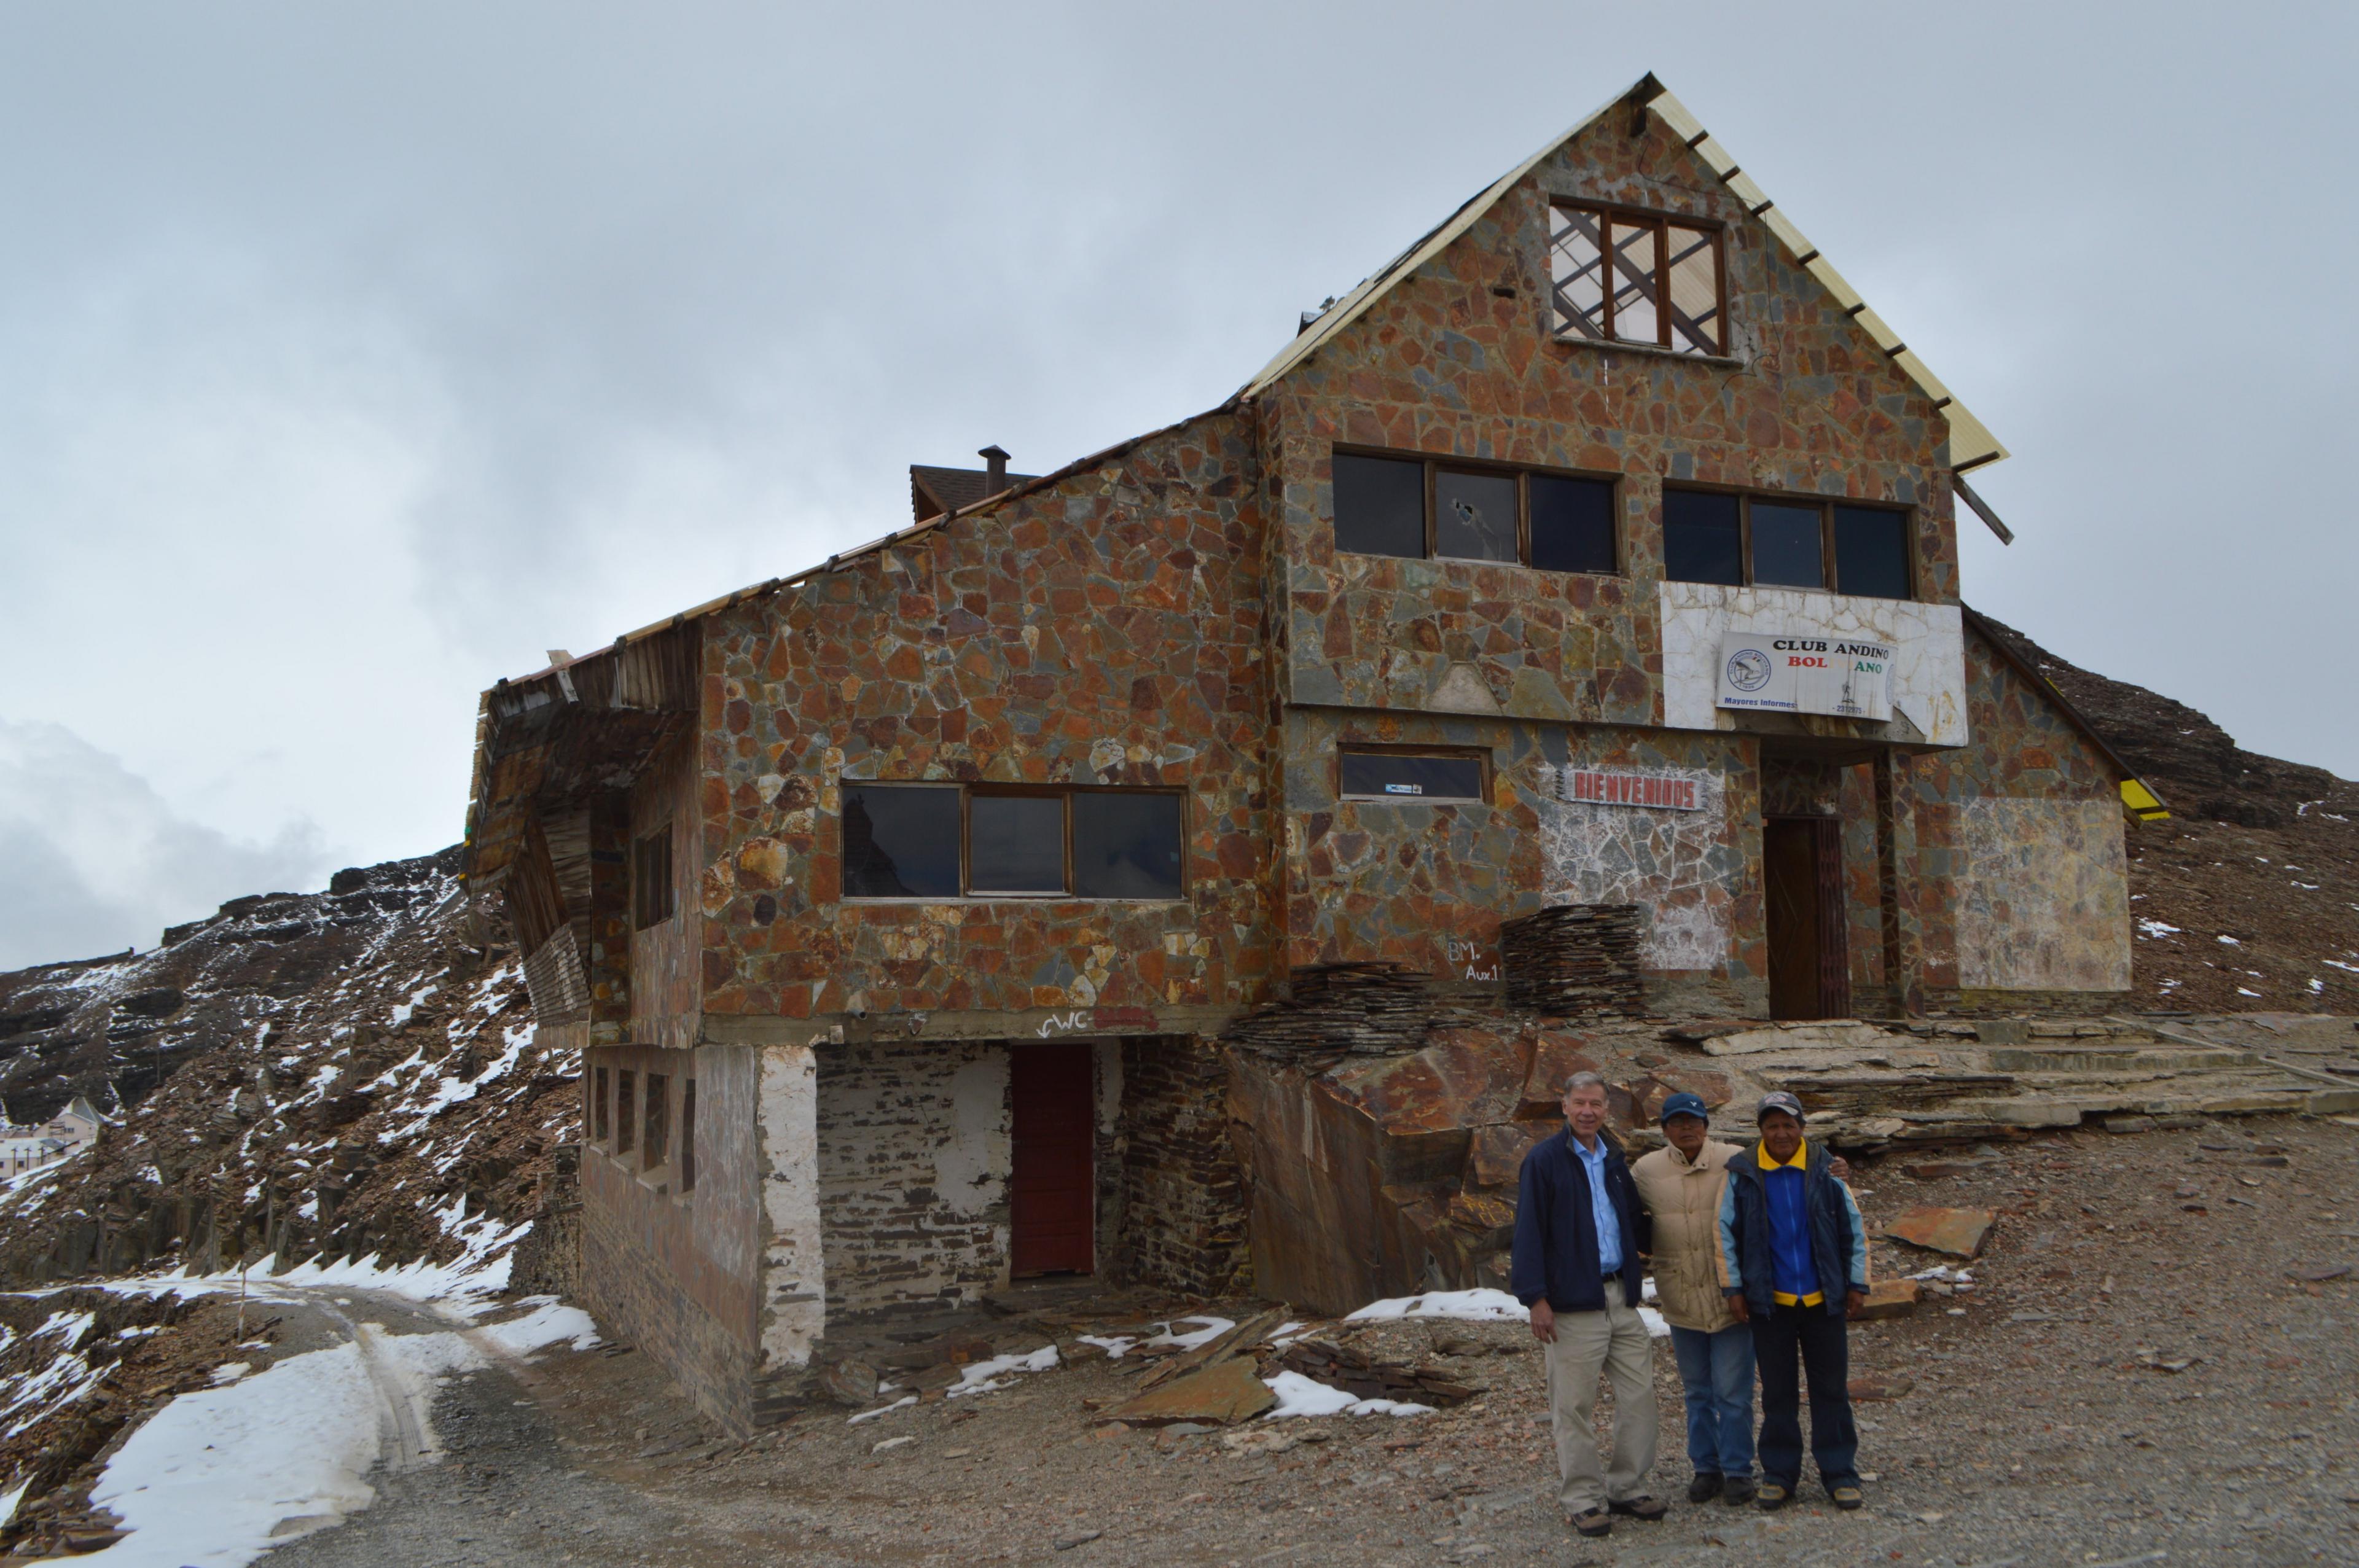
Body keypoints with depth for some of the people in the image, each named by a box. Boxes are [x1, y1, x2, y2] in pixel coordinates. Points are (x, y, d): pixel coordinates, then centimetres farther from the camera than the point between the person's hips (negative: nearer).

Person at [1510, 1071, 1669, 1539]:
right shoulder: (1544, 1160, -8)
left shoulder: (1612, 1159, 13)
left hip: (1621, 1296, 7)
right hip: (1573, 1303, -6)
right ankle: (1583, 1499, 12)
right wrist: (1536, 1298, -16)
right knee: (1574, 1405, 1)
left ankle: (1625, 1487, 23)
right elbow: (1529, 1233, -11)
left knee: (1639, 1394, 8)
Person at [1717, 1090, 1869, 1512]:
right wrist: (1734, 1289, 2)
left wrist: (1857, 1284, 3)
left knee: (1831, 1390, 7)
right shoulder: (1742, 1175, -2)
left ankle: (1840, 1473, 17)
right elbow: (1725, 1234, 4)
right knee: (1777, 1393, 8)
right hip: (1770, 1303, 0)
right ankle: (1779, 1474, 17)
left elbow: (1854, 1229, 6)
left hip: (1824, 1301, 0)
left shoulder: (1825, 1170, -1)